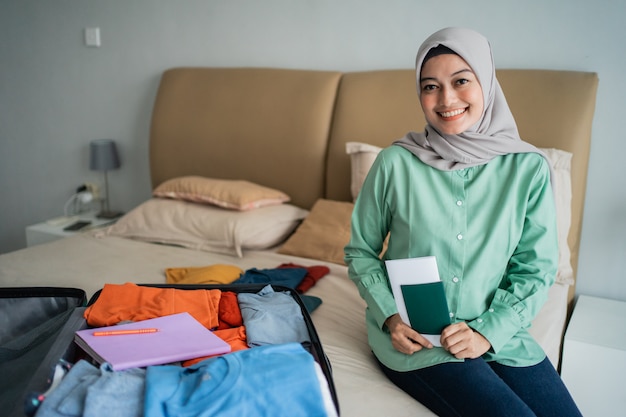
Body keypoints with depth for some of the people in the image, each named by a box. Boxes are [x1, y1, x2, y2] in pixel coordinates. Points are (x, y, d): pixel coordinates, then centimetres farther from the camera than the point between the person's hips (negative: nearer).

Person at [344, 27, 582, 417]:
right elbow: (361, 252, 3)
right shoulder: (395, 163, -8)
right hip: (414, 337, -2)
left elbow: (537, 270, 1)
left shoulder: (529, 167, -3)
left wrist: (488, 331, -12)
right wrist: (390, 316, -12)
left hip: (500, 334, 3)